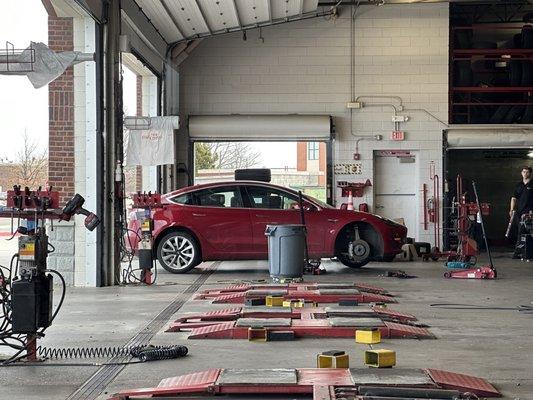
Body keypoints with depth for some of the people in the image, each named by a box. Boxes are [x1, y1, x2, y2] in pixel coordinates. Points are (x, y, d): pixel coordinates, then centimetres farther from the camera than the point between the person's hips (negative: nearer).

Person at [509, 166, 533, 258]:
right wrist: (512, 209, 5)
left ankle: (517, 251, -12)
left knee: (522, 232, -12)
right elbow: (514, 198, 17)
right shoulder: (519, 185, 16)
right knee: (520, 231, 5)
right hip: (519, 211, 5)